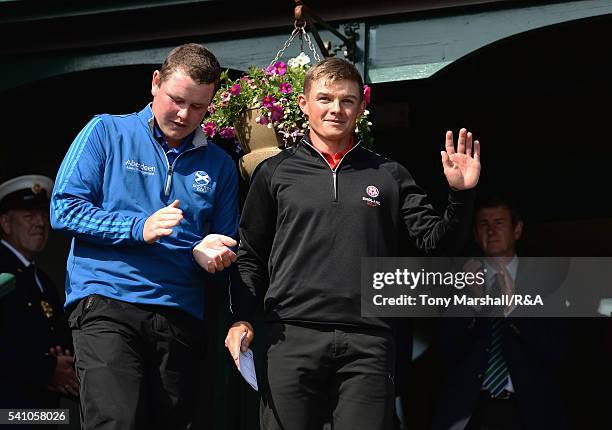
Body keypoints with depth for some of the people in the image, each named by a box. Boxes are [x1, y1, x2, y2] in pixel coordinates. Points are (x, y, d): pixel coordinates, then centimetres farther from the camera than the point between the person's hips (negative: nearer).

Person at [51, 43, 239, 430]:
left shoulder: (219, 165, 17)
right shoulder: (107, 132, 7)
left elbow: (227, 246, 21)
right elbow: (64, 209, -2)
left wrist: (209, 252, -4)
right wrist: (138, 228, -13)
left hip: (182, 314, 4)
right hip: (107, 304, -4)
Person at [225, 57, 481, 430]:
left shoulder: (389, 176, 13)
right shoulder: (275, 173, 11)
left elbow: (435, 242, 9)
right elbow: (251, 255, 13)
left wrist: (461, 195, -6)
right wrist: (242, 318, 1)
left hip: (369, 343, 0)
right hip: (291, 337, 0)